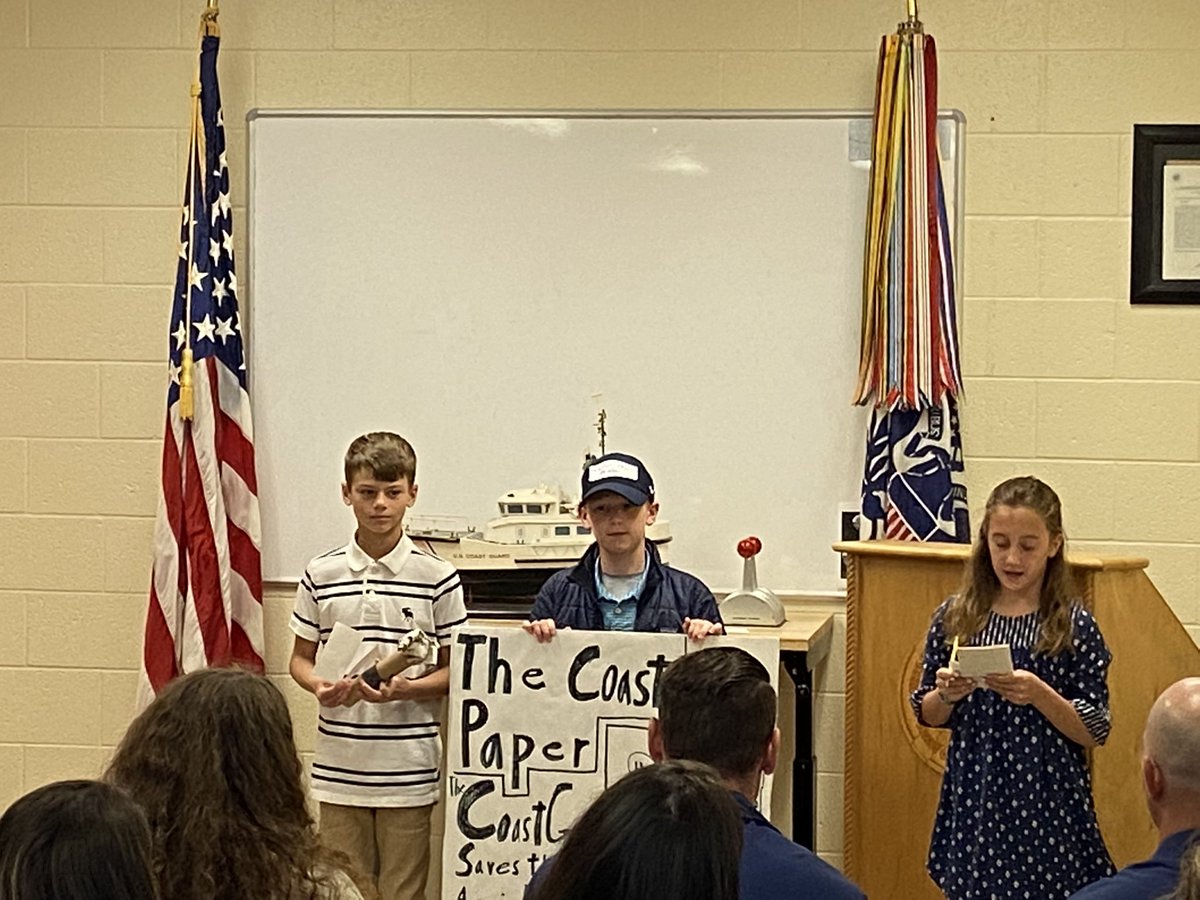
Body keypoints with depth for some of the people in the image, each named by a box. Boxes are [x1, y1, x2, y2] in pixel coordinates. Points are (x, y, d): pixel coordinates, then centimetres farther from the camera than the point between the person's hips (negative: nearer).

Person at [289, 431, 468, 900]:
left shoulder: (437, 577, -1)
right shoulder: (322, 575, 5)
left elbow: (454, 670, 2)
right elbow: (301, 658, 13)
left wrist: (405, 689, -16)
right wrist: (321, 687, -9)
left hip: (408, 772, -2)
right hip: (340, 768, 2)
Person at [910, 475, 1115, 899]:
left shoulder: (1074, 626, -4)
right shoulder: (955, 618, 3)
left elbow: (1094, 732, -5)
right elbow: (927, 716, 10)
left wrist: (1039, 695, -19)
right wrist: (946, 695, -11)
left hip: (1047, 804, -2)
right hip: (973, 799, 2)